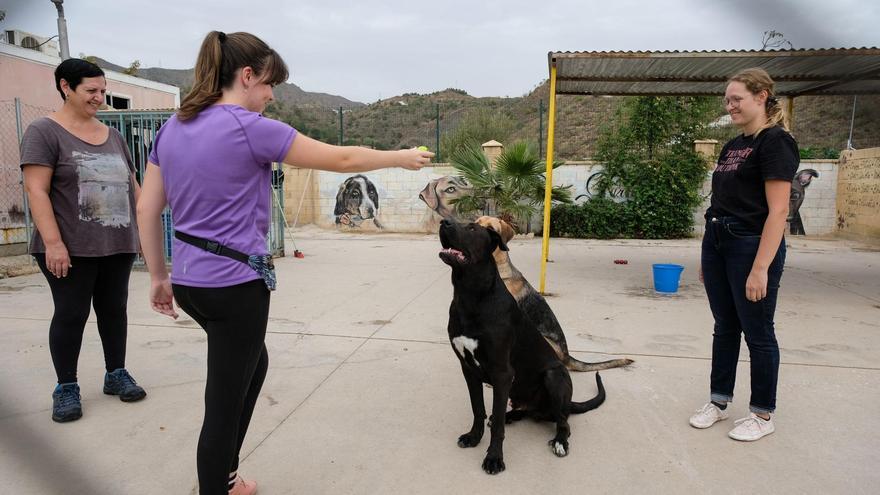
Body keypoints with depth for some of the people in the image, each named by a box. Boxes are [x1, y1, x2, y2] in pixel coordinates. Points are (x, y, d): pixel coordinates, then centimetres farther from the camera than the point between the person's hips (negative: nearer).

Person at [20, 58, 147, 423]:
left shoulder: (112, 135, 14)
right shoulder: (45, 131, -3)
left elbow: (132, 186, 18)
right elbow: (37, 190, -10)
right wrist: (53, 242, -18)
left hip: (118, 245, 5)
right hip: (70, 249, -5)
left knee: (114, 309, 11)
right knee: (71, 314, 3)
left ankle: (116, 374, 25)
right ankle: (66, 388, 16)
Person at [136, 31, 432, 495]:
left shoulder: (172, 128, 7)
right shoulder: (250, 128, -15)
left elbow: (146, 210, 9)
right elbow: (341, 159, -9)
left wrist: (158, 277, 17)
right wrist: (402, 157, 5)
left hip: (190, 281, 9)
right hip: (234, 285, -9)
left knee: (253, 363, 27)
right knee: (225, 403, 5)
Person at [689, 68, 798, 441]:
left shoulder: (776, 142, -11)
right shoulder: (732, 146, 14)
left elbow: (777, 211, -17)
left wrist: (761, 268, -21)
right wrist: (707, 255, 15)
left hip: (751, 247, -8)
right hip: (717, 243, 8)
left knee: (757, 333, 5)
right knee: (725, 328, 15)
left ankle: (763, 415, 21)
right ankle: (718, 401, 27)